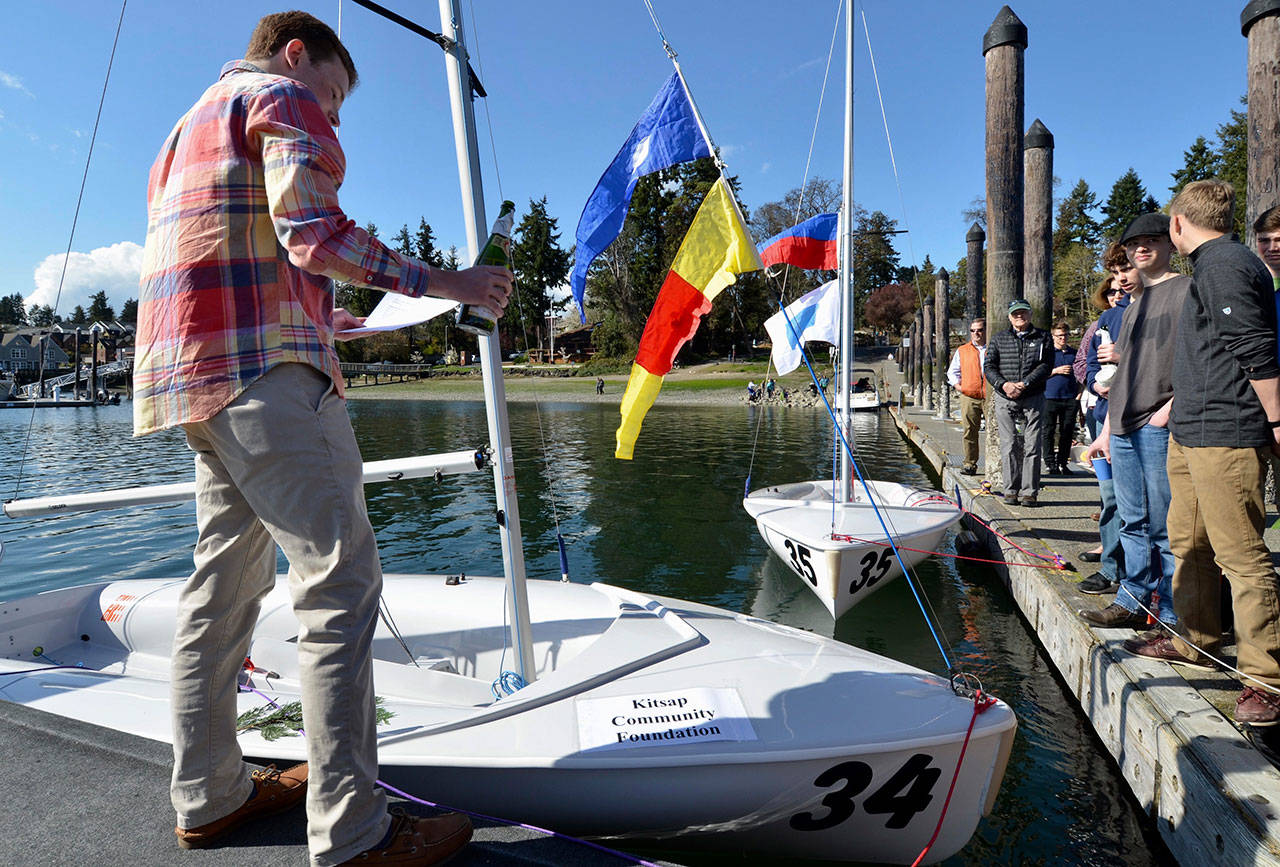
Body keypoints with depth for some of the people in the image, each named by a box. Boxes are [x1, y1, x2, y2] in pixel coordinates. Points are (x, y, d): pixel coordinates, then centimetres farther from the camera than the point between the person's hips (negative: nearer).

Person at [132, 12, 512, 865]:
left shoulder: (189, 125, 33)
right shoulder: (283, 98, 4)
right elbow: (314, 235, -13)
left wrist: (315, 316, 32)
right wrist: (446, 283, -9)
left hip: (190, 374, 10)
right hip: (265, 373, -10)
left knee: (228, 582, 12)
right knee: (342, 578, -12)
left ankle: (208, 797, 21)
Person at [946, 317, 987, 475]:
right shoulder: (962, 351, 14)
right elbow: (952, 371, 20)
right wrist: (957, 384, 3)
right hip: (969, 397, 1)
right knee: (970, 432, 0)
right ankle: (970, 464, 7)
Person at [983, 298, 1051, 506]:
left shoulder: (1042, 337, 9)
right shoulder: (999, 339, 12)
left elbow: (1045, 366, -1)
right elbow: (988, 367, 6)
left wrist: (1025, 384, -14)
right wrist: (1004, 384, -11)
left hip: (1033, 398, -1)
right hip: (1005, 399, 1)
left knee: (1031, 446, -3)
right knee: (1009, 446, 1)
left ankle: (1029, 491, 3)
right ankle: (1011, 491, 7)